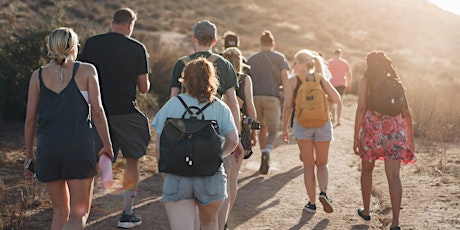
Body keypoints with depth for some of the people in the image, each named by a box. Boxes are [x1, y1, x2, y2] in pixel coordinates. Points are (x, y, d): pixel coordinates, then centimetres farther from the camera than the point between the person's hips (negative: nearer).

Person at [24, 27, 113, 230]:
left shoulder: (38, 75, 7)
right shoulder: (86, 71, 1)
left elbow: (30, 118, 6)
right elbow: (97, 111, -4)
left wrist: (29, 154, 15)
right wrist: (107, 145, 5)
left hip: (47, 149, 3)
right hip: (79, 148, -3)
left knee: (60, 211, 19)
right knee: (79, 214, 4)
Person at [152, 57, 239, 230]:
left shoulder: (171, 105, 0)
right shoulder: (220, 108, 1)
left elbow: (158, 147, -2)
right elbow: (233, 140, -6)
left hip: (176, 178, -1)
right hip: (211, 177, 1)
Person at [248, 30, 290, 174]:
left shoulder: (251, 59, 13)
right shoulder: (279, 57, 6)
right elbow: (285, 79, -2)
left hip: (255, 97, 3)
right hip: (272, 97, -3)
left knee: (263, 128, 19)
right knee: (273, 130, 4)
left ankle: (265, 161, 21)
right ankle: (267, 151, -26)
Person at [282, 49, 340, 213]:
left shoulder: (292, 82, -1)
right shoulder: (321, 79, 4)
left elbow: (287, 105, -6)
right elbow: (336, 99, -6)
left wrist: (285, 129, 0)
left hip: (302, 124, -1)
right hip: (323, 124, 1)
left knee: (308, 165, 11)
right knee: (322, 163, 17)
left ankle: (312, 203, 12)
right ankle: (323, 192, -7)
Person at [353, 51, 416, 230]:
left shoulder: (365, 81, 1)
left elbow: (361, 109, -8)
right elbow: (406, 113, 9)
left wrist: (356, 137, -5)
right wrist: (411, 140, 16)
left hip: (372, 129, -2)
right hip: (395, 131, 2)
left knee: (367, 170, 20)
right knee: (393, 175, -3)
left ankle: (366, 211, 32)